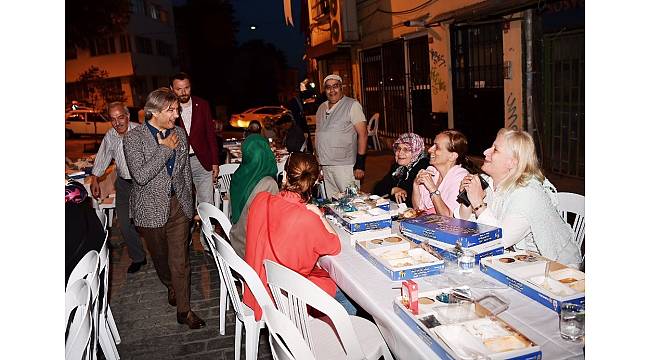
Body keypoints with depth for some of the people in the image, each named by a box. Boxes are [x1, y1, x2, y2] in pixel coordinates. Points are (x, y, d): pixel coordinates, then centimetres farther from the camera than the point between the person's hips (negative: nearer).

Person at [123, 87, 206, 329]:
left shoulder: (179, 133, 3)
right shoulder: (134, 138, -12)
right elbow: (140, 176, -25)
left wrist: (188, 200, 16)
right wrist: (165, 149, -21)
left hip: (179, 205, 2)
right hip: (151, 208, -2)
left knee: (180, 260, 2)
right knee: (160, 256, 18)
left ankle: (183, 310, 11)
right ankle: (170, 286, 46)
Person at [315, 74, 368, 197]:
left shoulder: (352, 105, -3)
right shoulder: (321, 108, 15)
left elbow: (363, 134, -8)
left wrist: (360, 164, -14)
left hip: (344, 166, -5)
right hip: (323, 166, 6)